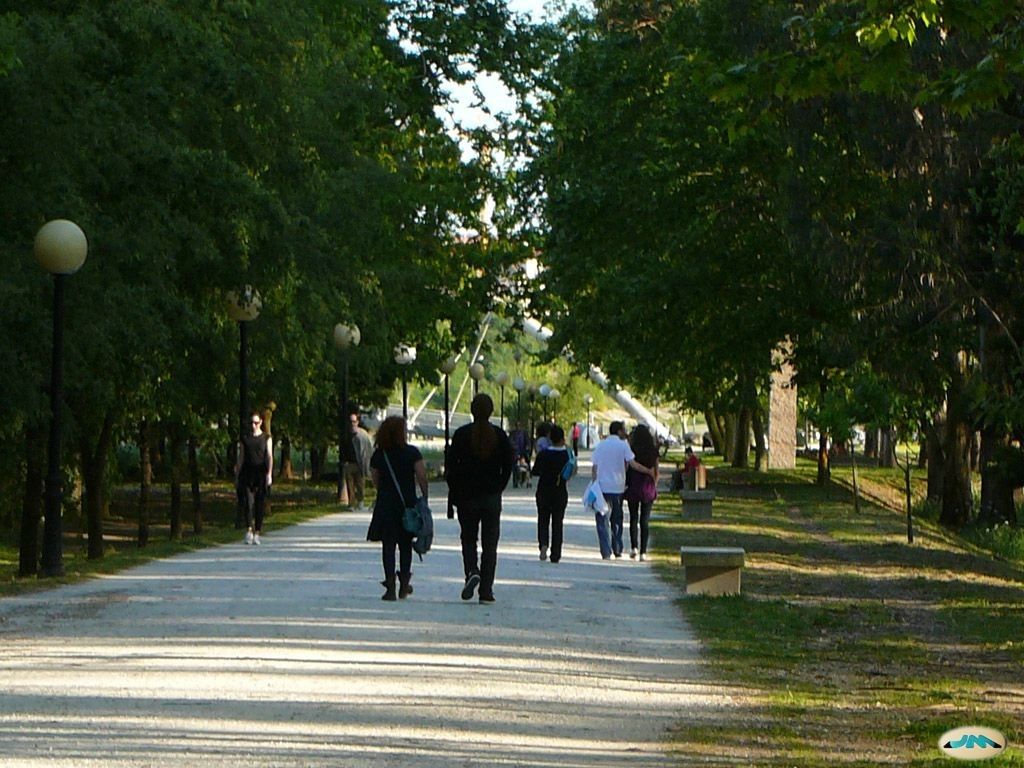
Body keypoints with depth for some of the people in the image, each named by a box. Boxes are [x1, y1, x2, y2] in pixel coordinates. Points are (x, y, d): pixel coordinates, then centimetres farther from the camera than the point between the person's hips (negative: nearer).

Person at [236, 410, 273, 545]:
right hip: (247, 475, 0)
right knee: (248, 502, -14)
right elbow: (240, 458, 12)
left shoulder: (266, 438, 9)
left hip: (261, 475, 0)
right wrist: (236, 477, 7)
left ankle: (257, 534, 6)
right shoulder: (244, 439, 11)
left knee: (260, 505, 1)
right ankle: (249, 531, -20)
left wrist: (269, 473, -12)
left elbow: (269, 457, 1)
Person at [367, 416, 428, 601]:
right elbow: (421, 477, -9)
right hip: (408, 503, -1)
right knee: (405, 544, 13)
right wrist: (424, 498, -1)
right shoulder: (412, 453, -5)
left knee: (388, 545, 1)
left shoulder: (378, 455, 1)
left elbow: (375, 480, 6)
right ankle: (404, 583, 15)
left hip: (385, 504, 1)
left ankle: (390, 585, -9)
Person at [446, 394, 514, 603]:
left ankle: (471, 571, -14)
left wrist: (455, 493, 5)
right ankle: (486, 591, 2)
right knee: (490, 544, 6)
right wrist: (497, 488, 12)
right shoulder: (499, 435, -2)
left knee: (469, 539, 14)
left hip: (467, 497, -1)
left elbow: (451, 466, -5)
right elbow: (508, 466, 0)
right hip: (492, 497, 1)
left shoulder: (461, 434, -6)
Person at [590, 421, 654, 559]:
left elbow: (594, 468, 5)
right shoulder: (623, 445, -3)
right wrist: (649, 471, -1)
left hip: (602, 486, 1)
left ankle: (606, 552, -9)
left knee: (602, 521, 0)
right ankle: (617, 549, 19)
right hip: (617, 487, -1)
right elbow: (633, 464, -11)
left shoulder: (600, 445, 5)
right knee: (617, 520, 15)